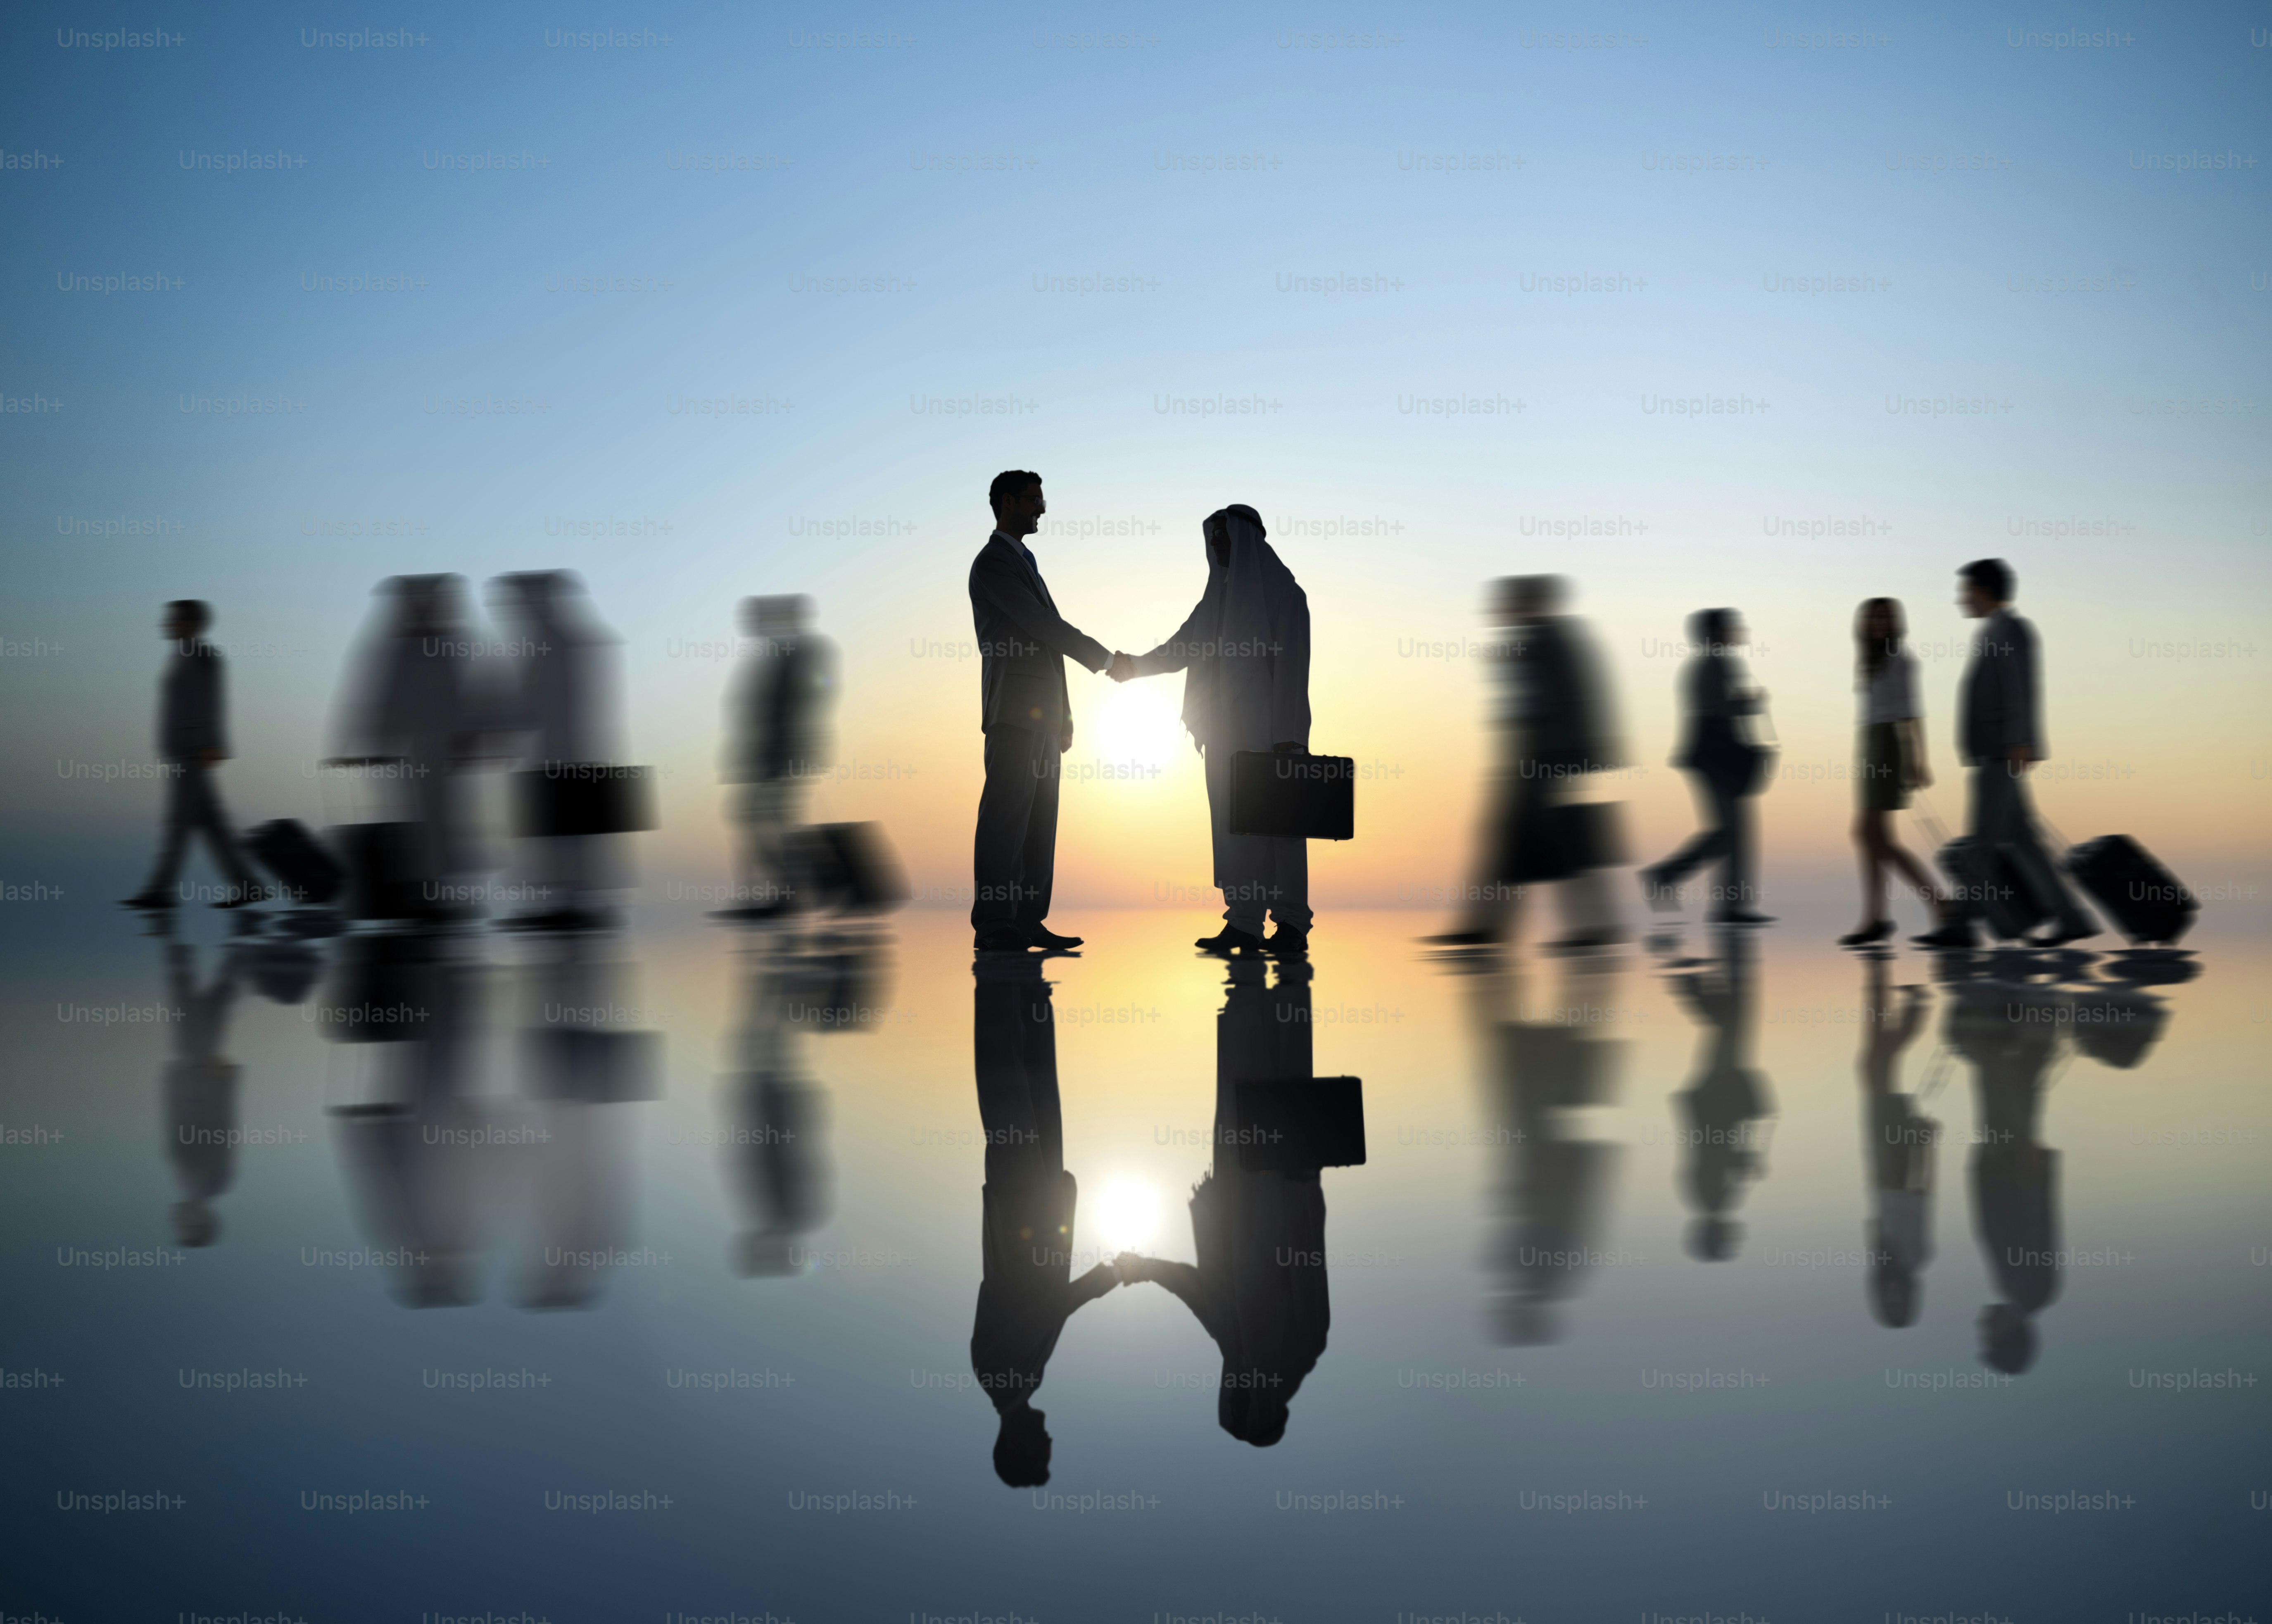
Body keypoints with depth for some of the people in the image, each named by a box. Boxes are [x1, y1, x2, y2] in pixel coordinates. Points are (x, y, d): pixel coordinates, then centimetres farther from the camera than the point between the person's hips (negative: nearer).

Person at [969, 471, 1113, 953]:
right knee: (1005, 819, -9)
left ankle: (1027, 922, 9)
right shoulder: (993, 562, -6)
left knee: (1038, 823, 7)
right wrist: (1106, 659, -4)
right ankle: (993, 927, -9)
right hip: (1015, 712, -9)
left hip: (1041, 714, 9)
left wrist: (1064, 715, 19)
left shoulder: (1022, 562, 23)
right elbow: (1043, 625, -13)